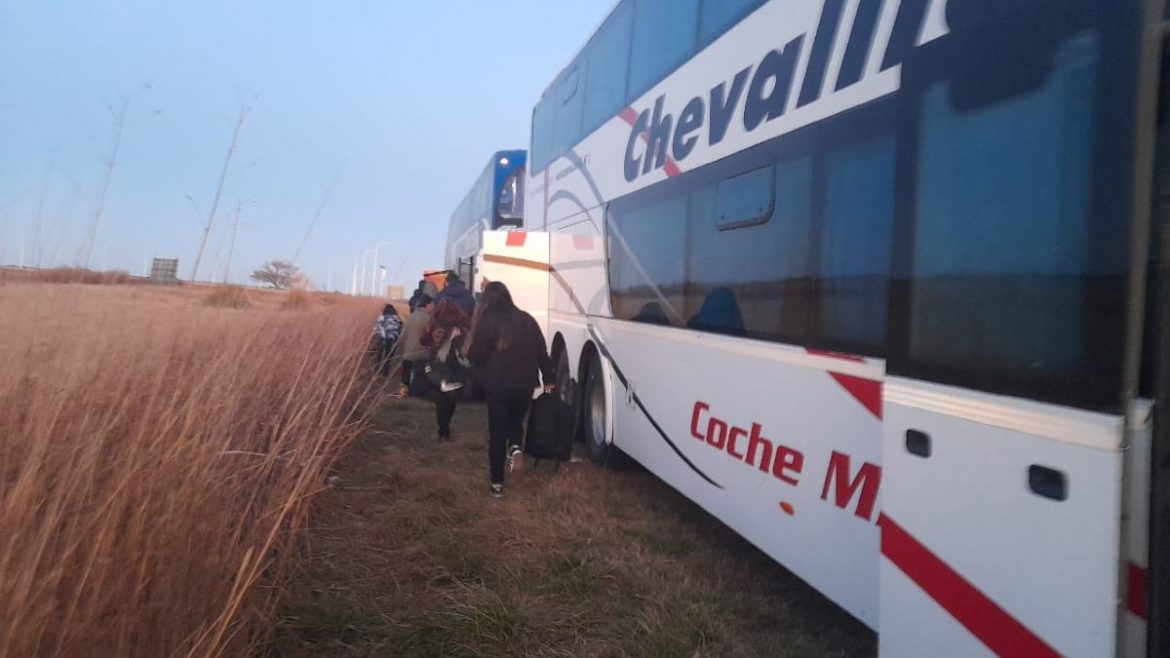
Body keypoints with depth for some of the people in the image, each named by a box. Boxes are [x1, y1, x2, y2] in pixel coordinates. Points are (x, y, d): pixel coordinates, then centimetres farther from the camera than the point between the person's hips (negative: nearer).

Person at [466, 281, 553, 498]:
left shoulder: (487, 321, -7)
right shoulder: (526, 319, 3)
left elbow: (476, 355, -9)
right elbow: (541, 352, 4)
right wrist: (548, 379, 13)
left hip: (497, 386, -3)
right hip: (524, 384, 3)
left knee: (497, 433, 8)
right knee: (515, 423, 25)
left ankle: (497, 484, 9)